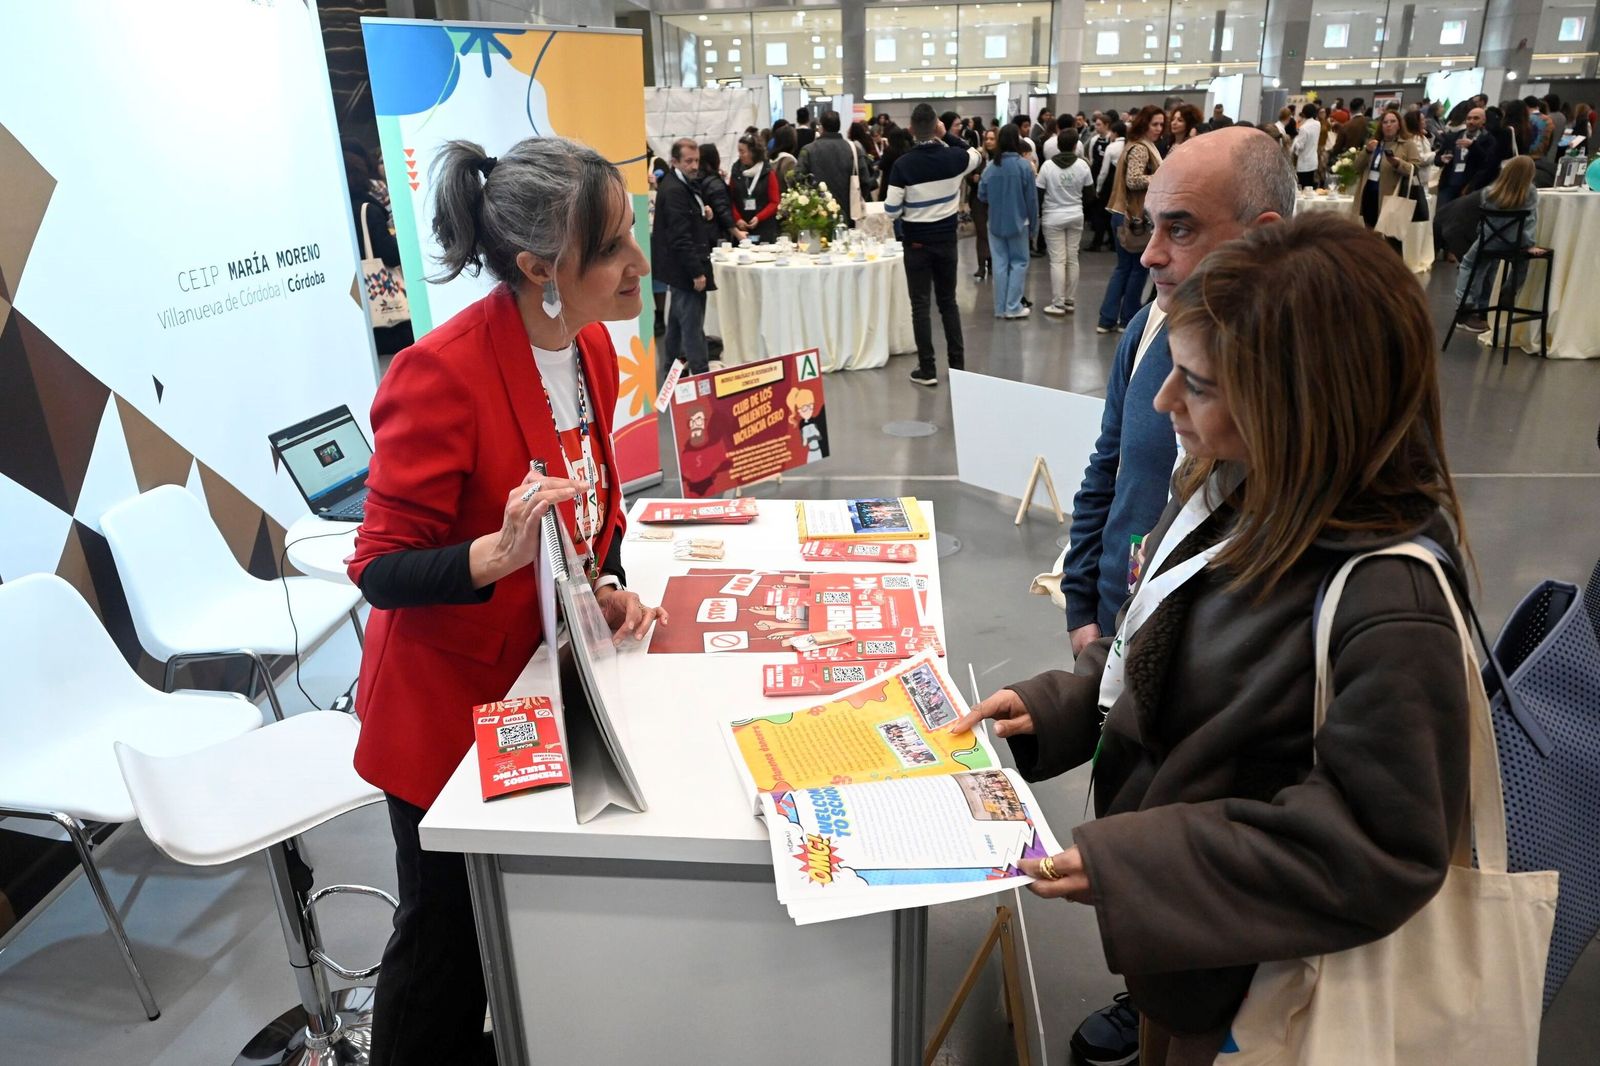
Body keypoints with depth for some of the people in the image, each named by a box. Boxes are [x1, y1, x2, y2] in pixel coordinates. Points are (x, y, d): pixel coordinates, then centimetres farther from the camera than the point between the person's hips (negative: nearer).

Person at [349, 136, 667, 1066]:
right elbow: (381, 570, -22)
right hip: (450, 703, -7)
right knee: (450, 936, 12)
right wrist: (501, 554, -38)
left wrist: (607, 587, -8)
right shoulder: (443, 374, -27)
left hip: (547, 679, 7)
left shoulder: (591, 347, -2)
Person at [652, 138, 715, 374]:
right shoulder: (674, 190, -18)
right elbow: (680, 237, -24)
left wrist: (703, 214, 12)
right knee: (692, 326, -8)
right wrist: (697, 272, -23)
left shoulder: (686, 184, 14)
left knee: (677, 323, 18)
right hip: (685, 269, -11)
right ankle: (700, 372, -6)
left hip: (681, 269, 11)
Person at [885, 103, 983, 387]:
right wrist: (947, 136, 13)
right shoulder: (954, 157, -6)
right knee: (948, 301, 14)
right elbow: (977, 156, 19)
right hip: (947, 239, 3)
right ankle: (957, 364, 17)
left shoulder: (903, 164, -15)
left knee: (920, 305, 3)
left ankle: (927, 370, 3)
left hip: (916, 243, -3)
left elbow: (891, 210, -14)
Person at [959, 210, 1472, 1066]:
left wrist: (1127, 866, -28)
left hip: (1235, 970, -6)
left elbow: (1378, 852, -28)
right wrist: (1052, 707, -7)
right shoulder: (1237, 486, -8)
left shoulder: (1387, 608, -33)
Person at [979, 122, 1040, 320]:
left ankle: (1000, 308, 11)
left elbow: (982, 195, 1)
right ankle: (1013, 307, 1)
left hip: (995, 222, 3)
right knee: (1018, 263, 7)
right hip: (1017, 222, -3)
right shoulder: (1024, 166, -11)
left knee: (1000, 263, 8)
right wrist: (1033, 225, 1)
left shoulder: (990, 167, -5)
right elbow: (1032, 198, -8)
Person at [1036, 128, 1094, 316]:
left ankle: (1058, 303, -2)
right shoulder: (1082, 165, -4)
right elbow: (1088, 191, 2)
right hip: (1076, 216, 2)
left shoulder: (1048, 165, -10)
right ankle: (1071, 302, 15)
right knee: (1072, 259, 9)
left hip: (1053, 217, -2)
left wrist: (1039, 215, 5)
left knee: (1057, 260, -1)